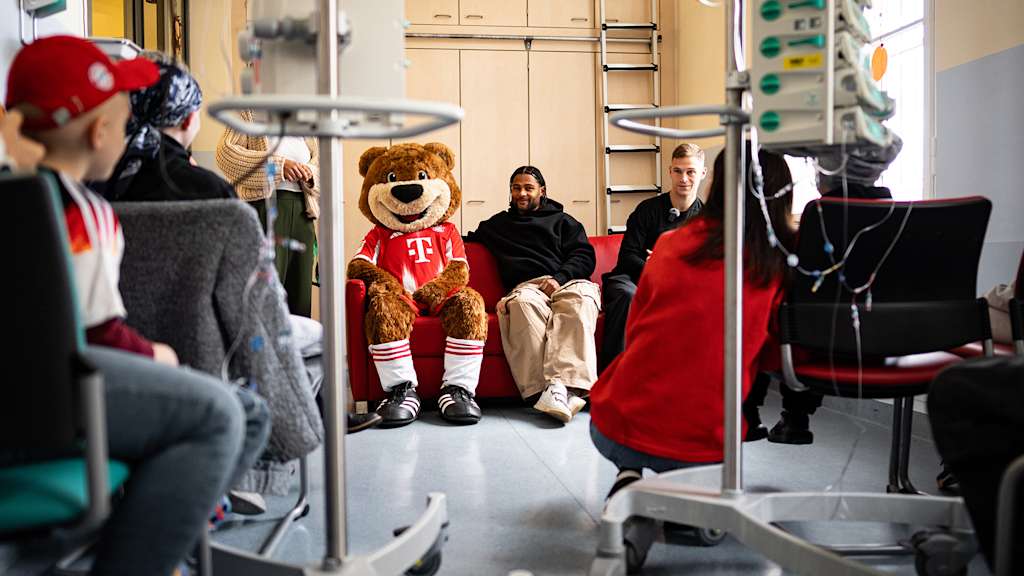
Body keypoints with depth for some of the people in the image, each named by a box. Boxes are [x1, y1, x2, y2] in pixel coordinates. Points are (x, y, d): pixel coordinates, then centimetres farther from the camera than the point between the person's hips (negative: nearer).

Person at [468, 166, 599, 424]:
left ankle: (562, 384, -57)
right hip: (526, 286, 0)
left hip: (568, 282, 0)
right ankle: (543, 387, -51)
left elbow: (585, 256, 13)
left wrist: (560, 278, -6)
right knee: (523, 303, -40)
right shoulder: (497, 224, 34)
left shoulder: (563, 221, 28)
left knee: (580, 300, -39)